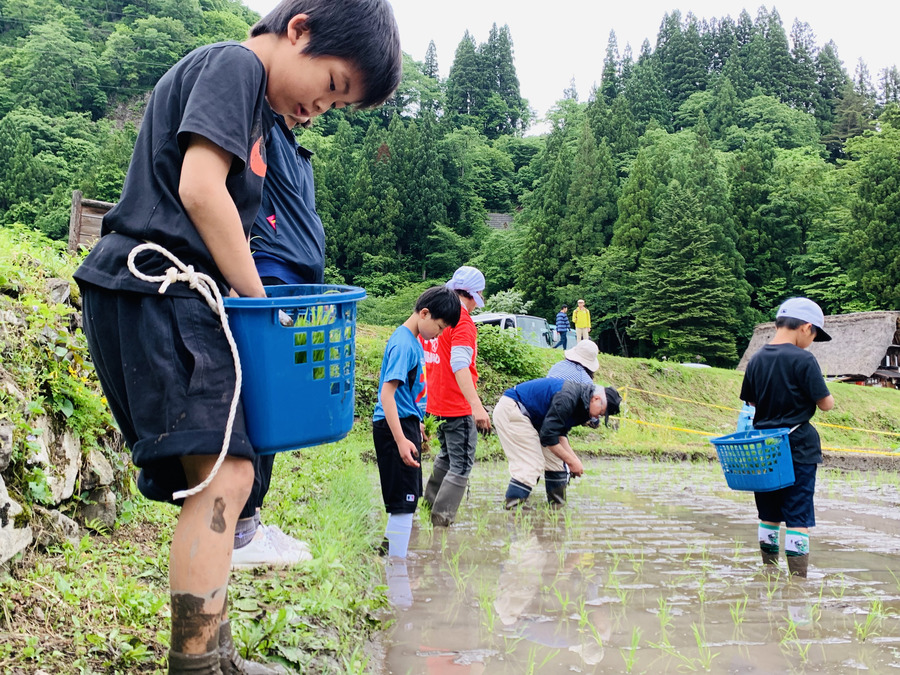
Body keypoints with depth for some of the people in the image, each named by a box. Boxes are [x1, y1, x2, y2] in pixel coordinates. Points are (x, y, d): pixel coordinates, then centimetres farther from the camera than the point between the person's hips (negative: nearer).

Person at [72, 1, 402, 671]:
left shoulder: (258, 105, 25)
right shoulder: (234, 64, -5)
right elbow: (199, 188, -16)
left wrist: (251, 297, 13)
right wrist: (258, 299, -9)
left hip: (167, 299, 10)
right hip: (154, 289, -10)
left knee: (215, 477, 8)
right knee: (225, 473, -17)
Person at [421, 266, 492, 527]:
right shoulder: (463, 321, -16)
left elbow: (423, 358, 17)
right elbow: (459, 364, -28)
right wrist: (476, 406, -33)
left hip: (434, 404, 9)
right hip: (457, 406, -9)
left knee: (447, 457, 26)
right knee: (462, 466, 2)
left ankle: (428, 505, 33)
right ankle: (441, 519, 1)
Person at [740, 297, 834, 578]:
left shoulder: (756, 359, 5)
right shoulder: (803, 360, -13)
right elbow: (825, 403, -8)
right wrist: (830, 399, 12)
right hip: (798, 448, -6)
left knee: (769, 516, 14)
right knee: (798, 518, 0)